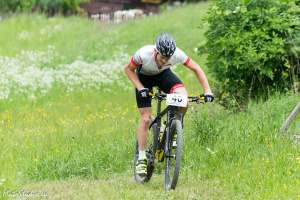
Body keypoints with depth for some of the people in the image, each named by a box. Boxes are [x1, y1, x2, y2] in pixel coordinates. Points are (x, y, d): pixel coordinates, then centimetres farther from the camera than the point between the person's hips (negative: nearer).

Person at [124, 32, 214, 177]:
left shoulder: (177, 54, -33)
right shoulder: (144, 54, -37)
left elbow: (196, 69, -18)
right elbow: (129, 69, -18)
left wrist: (207, 91, -25)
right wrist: (140, 88, -29)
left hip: (163, 74, 2)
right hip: (144, 77, -2)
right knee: (145, 119, -10)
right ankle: (141, 158, 1)